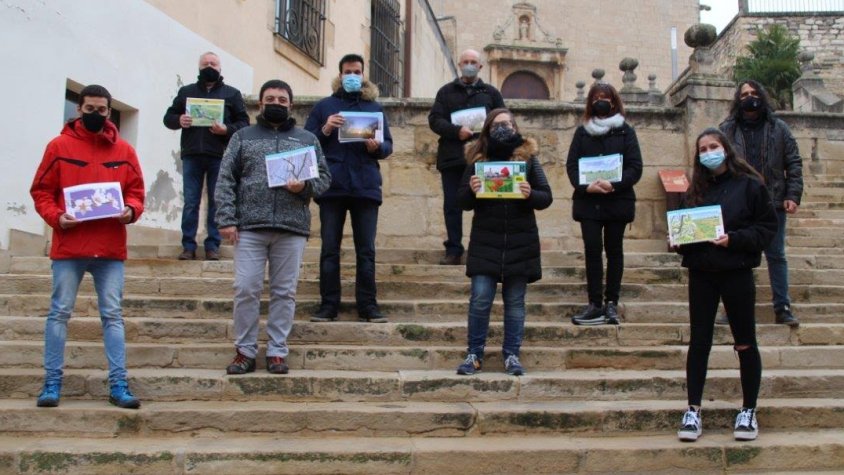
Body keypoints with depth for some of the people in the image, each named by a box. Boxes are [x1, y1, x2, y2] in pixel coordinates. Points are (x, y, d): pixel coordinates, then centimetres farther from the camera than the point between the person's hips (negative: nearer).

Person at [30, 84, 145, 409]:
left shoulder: (124, 150, 10)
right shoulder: (59, 146, 5)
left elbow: (136, 190, 12)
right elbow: (41, 191, 5)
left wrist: (131, 210, -9)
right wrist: (55, 216, -12)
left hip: (111, 248, 1)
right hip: (68, 247, -1)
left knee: (113, 315, 2)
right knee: (60, 313, 2)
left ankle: (118, 385, 4)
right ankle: (52, 383, 9)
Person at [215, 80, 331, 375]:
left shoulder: (307, 139, 15)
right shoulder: (243, 137, 12)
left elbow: (324, 177, 12)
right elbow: (226, 180, 6)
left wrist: (305, 186, -10)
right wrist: (226, 219, -5)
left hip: (292, 228, 1)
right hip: (249, 227, 0)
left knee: (284, 292, 4)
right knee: (245, 290, -3)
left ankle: (277, 352, 13)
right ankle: (245, 351, 10)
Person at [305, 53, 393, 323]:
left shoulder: (375, 107, 15)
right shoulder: (324, 106, 12)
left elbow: (389, 145, 13)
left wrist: (377, 147, -9)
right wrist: (325, 130, -10)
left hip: (366, 186, 1)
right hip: (332, 186, 0)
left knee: (366, 250, 0)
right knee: (329, 248, 0)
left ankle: (368, 305, 4)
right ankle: (328, 305, 5)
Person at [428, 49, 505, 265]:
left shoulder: (491, 93, 16)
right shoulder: (446, 92, 13)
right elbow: (434, 120, 2)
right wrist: (456, 131, -15)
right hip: (452, 157, 0)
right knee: (452, 205, 2)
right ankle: (453, 250, 8)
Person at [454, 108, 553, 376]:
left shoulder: (528, 158, 5)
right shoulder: (477, 160, 6)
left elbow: (546, 198, 2)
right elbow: (463, 202, 6)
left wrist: (530, 194, -19)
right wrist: (471, 190, -16)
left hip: (520, 243, 0)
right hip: (485, 242, 0)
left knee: (515, 302, 6)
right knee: (480, 299, -5)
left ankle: (511, 355, 16)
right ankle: (474, 354, 7)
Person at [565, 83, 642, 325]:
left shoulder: (625, 131, 6)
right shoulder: (582, 131, 10)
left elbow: (635, 167, -2)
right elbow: (571, 164, 3)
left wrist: (614, 184, -18)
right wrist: (585, 186, -15)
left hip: (617, 201, -1)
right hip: (588, 201, 1)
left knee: (614, 250, 5)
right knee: (592, 248, -5)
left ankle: (611, 303, 10)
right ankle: (595, 305, -4)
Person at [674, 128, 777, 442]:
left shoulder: (750, 185, -2)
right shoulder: (696, 190, 10)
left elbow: (768, 227, -5)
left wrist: (734, 239, -18)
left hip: (737, 272, -3)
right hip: (701, 274, 3)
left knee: (745, 344, 7)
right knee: (699, 342, 5)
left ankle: (748, 411, 20)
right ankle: (693, 411, 11)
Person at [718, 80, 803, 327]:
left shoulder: (778, 128, 7)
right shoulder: (727, 129, 5)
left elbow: (794, 163, 6)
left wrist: (793, 195, -4)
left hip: (773, 203, 1)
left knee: (776, 256, 6)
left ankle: (783, 308, 13)